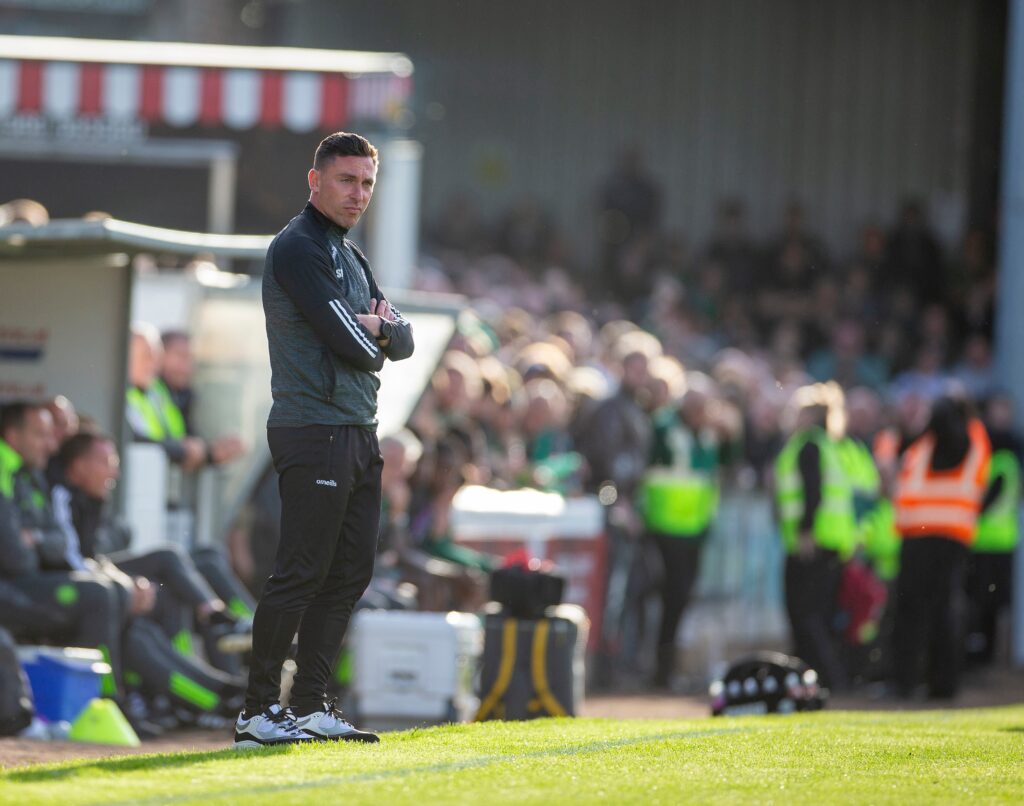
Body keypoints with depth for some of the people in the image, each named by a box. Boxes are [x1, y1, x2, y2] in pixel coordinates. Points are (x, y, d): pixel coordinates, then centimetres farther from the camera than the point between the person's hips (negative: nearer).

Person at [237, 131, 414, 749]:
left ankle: (310, 705, 13)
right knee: (301, 574, -10)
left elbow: (402, 342, 13)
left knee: (351, 572, 8)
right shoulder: (298, 249, -9)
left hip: (361, 432, 9)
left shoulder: (352, 258, 21)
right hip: (315, 431, -9)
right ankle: (259, 712, -8)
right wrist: (373, 338, 3)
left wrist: (376, 326, -7)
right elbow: (350, 343, -18)